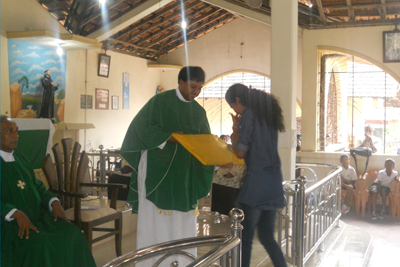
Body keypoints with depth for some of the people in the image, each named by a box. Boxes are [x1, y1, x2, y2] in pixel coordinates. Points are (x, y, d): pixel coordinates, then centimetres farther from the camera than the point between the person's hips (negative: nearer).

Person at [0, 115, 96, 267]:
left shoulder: (20, 159, 17)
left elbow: (37, 186, 18)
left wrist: (54, 202, 1)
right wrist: (16, 214, -27)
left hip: (36, 216, 7)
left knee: (73, 235, -13)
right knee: (40, 243, -31)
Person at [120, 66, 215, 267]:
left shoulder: (199, 111, 10)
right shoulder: (160, 101, -5)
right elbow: (142, 128, -9)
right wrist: (168, 137, -19)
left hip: (185, 173, 5)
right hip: (157, 170, -4)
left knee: (183, 221, 6)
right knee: (156, 218, -1)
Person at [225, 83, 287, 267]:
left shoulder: (248, 114, -10)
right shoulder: (269, 113, 14)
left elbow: (240, 152, -9)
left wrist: (235, 128, 3)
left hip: (255, 184, -8)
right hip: (274, 184, 8)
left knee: (245, 238, 2)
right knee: (267, 237, 15)